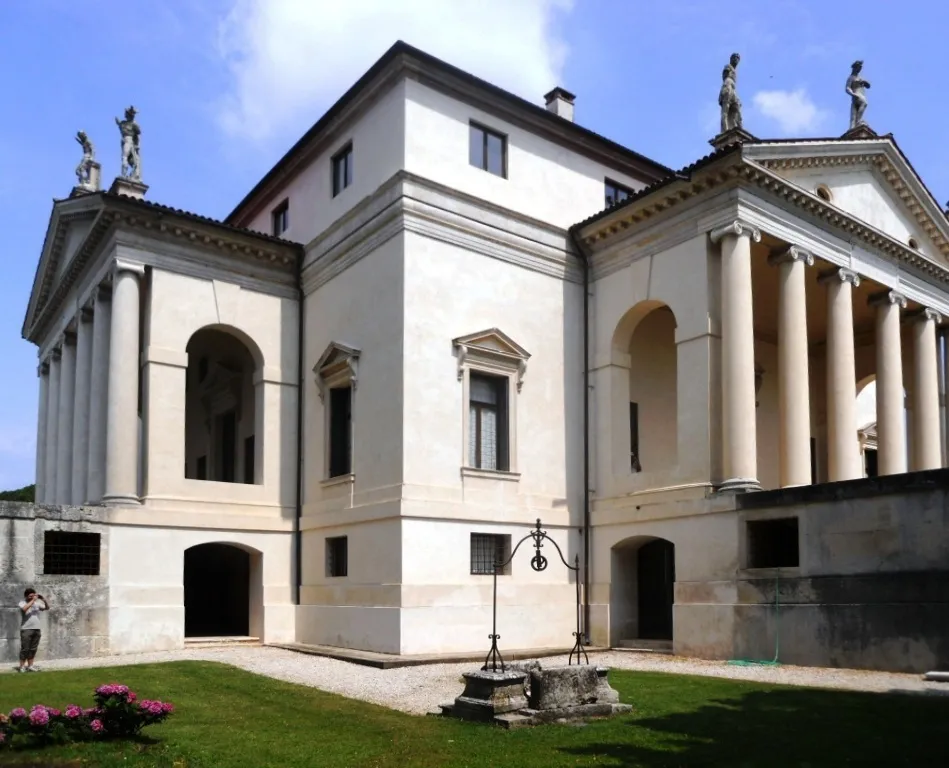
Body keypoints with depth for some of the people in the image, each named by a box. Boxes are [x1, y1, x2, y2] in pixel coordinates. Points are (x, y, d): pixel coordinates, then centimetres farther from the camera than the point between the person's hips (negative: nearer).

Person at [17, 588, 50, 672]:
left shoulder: (36, 603, 12)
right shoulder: (22, 603, -1)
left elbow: (47, 608, 13)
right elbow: (24, 609, -23)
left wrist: (44, 601, -3)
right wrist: (33, 600, -22)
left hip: (37, 629, 5)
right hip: (26, 629, -5)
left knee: (33, 649, 7)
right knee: (25, 649, -3)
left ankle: (30, 666, 13)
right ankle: (22, 666, 2)